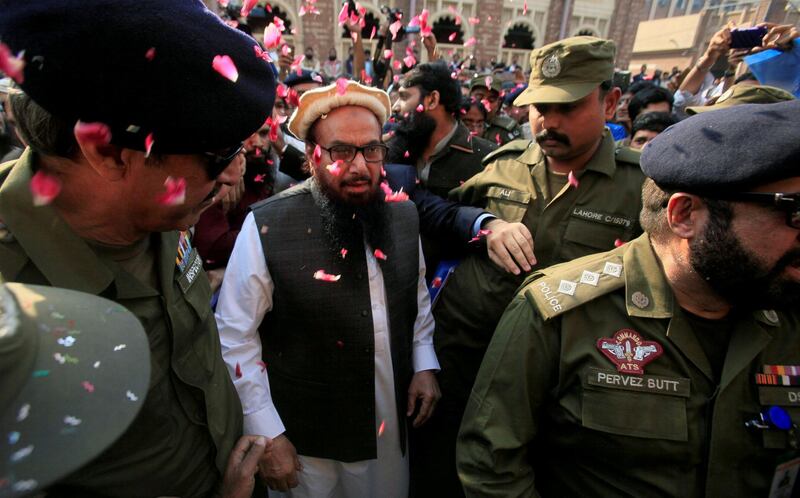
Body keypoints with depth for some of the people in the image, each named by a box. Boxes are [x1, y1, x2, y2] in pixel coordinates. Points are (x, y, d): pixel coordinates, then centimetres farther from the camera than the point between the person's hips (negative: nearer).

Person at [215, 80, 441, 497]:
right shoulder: (267, 228, -20)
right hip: (306, 440, -3)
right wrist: (267, 435, -12)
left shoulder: (402, 216, -5)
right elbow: (234, 336, -14)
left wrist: (424, 365, 0)